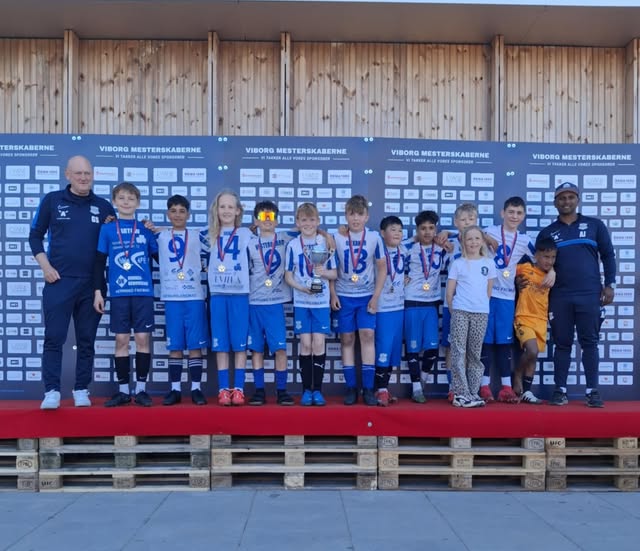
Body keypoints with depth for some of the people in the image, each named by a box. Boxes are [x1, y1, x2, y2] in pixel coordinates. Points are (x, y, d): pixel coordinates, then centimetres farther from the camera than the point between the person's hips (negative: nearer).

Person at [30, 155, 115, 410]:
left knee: (86, 340, 7)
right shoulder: (52, 200, 4)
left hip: (91, 284, 2)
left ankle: (81, 390, 16)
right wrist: (46, 267, -3)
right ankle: (52, 391, 1)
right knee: (54, 338, -4)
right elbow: (35, 236, 7)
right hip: (59, 281, -2)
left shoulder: (103, 206, 8)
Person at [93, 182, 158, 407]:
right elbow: (99, 263, 7)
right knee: (122, 340, 3)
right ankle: (123, 390, 12)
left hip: (143, 292, 0)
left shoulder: (145, 229, 7)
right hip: (118, 293, 0)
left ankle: (141, 389, 9)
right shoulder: (107, 229, 6)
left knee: (143, 338, 0)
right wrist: (98, 291, 2)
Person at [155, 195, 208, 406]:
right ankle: (175, 389, 10)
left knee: (195, 344, 1)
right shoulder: (160, 236, 9)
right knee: (175, 345, 3)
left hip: (195, 296, -1)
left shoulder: (198, 236, 7)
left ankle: (196, 389, 7)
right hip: (171, 297, 1)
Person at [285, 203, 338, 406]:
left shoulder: (326, 243, 2)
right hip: (301, 302, 0)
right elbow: (288, 275, 3)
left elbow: (334, 274, 5)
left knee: (318, 344, -3)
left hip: (321, 302, 0)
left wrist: (324, 272, -16)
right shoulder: (292, 245, 2)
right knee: (305, 345, 0)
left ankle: (317, 390, 8)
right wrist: (302, 288, -14)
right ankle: (306, 390, 10)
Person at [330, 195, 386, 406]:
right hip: (344, 296, 1)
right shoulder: (337, 238, -4)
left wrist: (376, 296, -4)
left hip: (367, 296, -1)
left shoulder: (374, 237, -5)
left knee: (368, 335, -9)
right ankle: (350, 387, 9)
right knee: (347, 339, 2)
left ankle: (368, 388, -3)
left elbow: (382, 268, 1)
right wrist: (332, 294, -4)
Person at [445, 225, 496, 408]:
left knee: (475, 354, 8)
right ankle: (460, 394, -1)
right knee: (458, 353, -4)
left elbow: (489, 290, 14)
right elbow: (449, 291, 3)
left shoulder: (489, 263, 9)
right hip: (460, 311, -2)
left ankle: (473, 392, 15)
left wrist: (483, 306, 10)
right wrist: (454, 311, 1)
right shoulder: (458, 263, 2)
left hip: (481, 313, 2)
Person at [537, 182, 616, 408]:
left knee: (589, 343, 1)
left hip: (589, 295, -1)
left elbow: (608, 255, 8)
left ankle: (592, 391, 6)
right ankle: (560, 390, 10)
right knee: (562, 344, 4)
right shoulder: (546, 233, 11)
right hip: (559, 297, 1)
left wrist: (609, 285, 0)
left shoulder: (594, 225, 8)